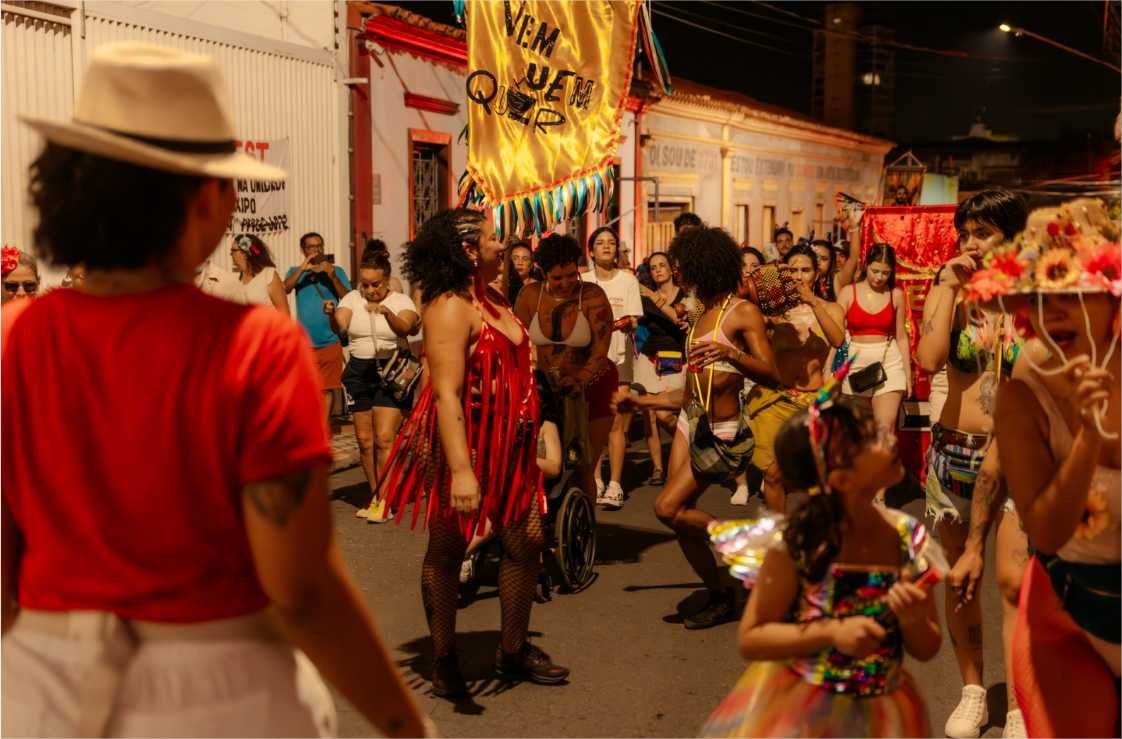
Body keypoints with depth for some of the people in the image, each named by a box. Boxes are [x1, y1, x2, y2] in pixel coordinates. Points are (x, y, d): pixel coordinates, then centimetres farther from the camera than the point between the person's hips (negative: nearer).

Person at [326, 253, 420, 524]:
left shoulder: (401, 301, -3)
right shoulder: (352, 299, 4)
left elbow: (404, 328, -23)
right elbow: (340, 326, -14)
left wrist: (387, 313, -42)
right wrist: (332, 315, -36)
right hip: (359, 372, 4)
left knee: (384, 439, -12)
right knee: (364, 440, 7)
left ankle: (384, 501, -4)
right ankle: (375, 496, 21)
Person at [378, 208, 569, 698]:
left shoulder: (494, 301, 11)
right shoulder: (451, 308, -18)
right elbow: (445, 393, -26)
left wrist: (534, 438, 22)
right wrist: (461, 470, -33)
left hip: (506, 446, 8)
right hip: (463, 445, -8)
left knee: (526, 542, 8)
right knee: (447, 550, 7)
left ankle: (513, 651, 24)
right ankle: (444, 658, 22)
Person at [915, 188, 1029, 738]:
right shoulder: (947, 293, 4)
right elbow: (928, 359, -16)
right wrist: (950, 287, -11)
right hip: (953, 451, 3)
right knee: (959, 580, 10)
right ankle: (972, 692, 25)